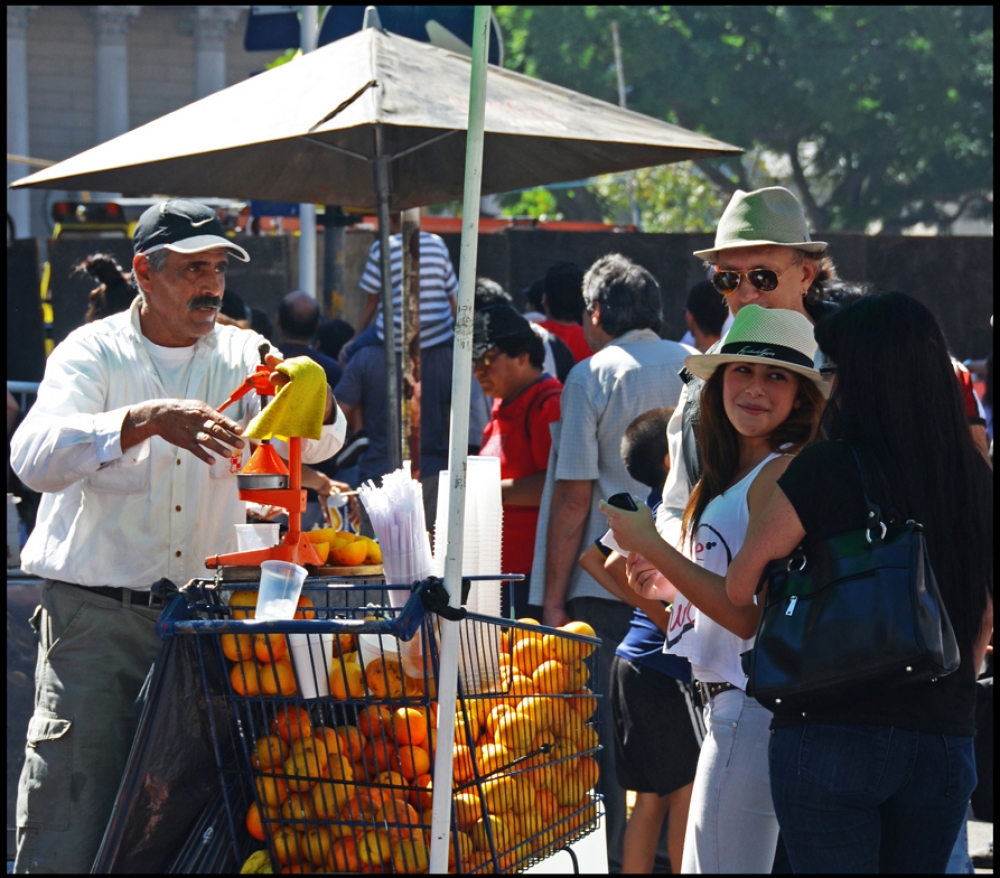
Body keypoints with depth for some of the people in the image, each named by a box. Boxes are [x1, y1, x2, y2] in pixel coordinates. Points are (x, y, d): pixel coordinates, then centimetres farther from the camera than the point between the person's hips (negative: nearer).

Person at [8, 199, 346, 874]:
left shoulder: (240, 355, 10)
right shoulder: (92, 353, -1)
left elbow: (319, 442, -2)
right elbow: (35, 457, -19)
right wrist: (147, 420, -33)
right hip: (95, 610, -3)